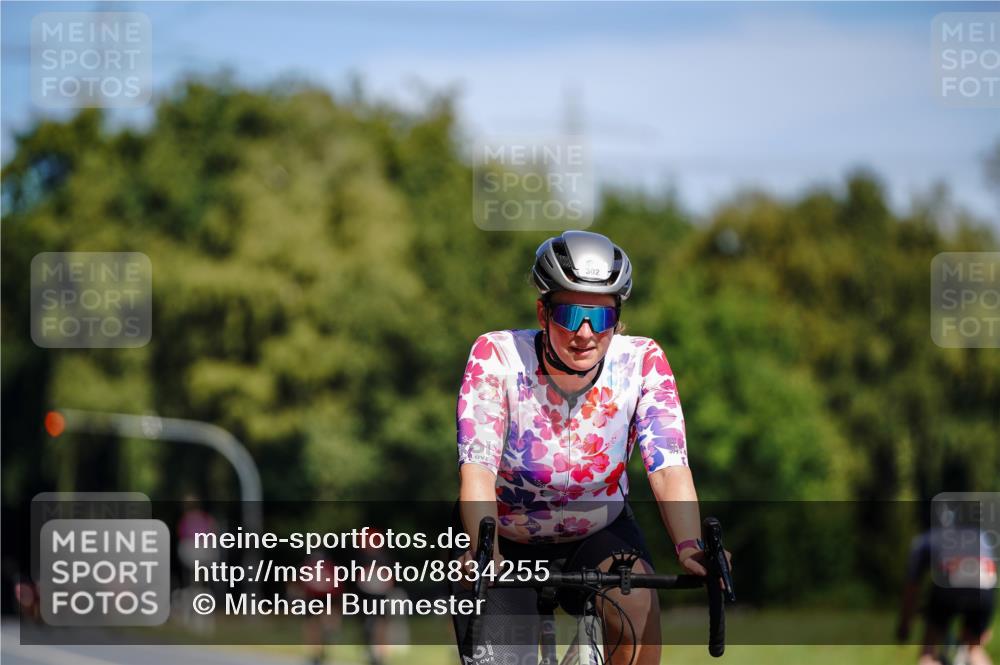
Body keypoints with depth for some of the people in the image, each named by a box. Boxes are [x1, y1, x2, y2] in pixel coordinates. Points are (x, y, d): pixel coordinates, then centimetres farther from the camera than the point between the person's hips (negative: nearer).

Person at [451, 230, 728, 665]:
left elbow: (669, 466, -26)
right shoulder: (497, 356, -24)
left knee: (636, 605, -30)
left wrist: (689, 545, -45)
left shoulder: (641, 362, -19)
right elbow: (477, 466, -33)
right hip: (506, 540, -1)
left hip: (598, 531, 1)